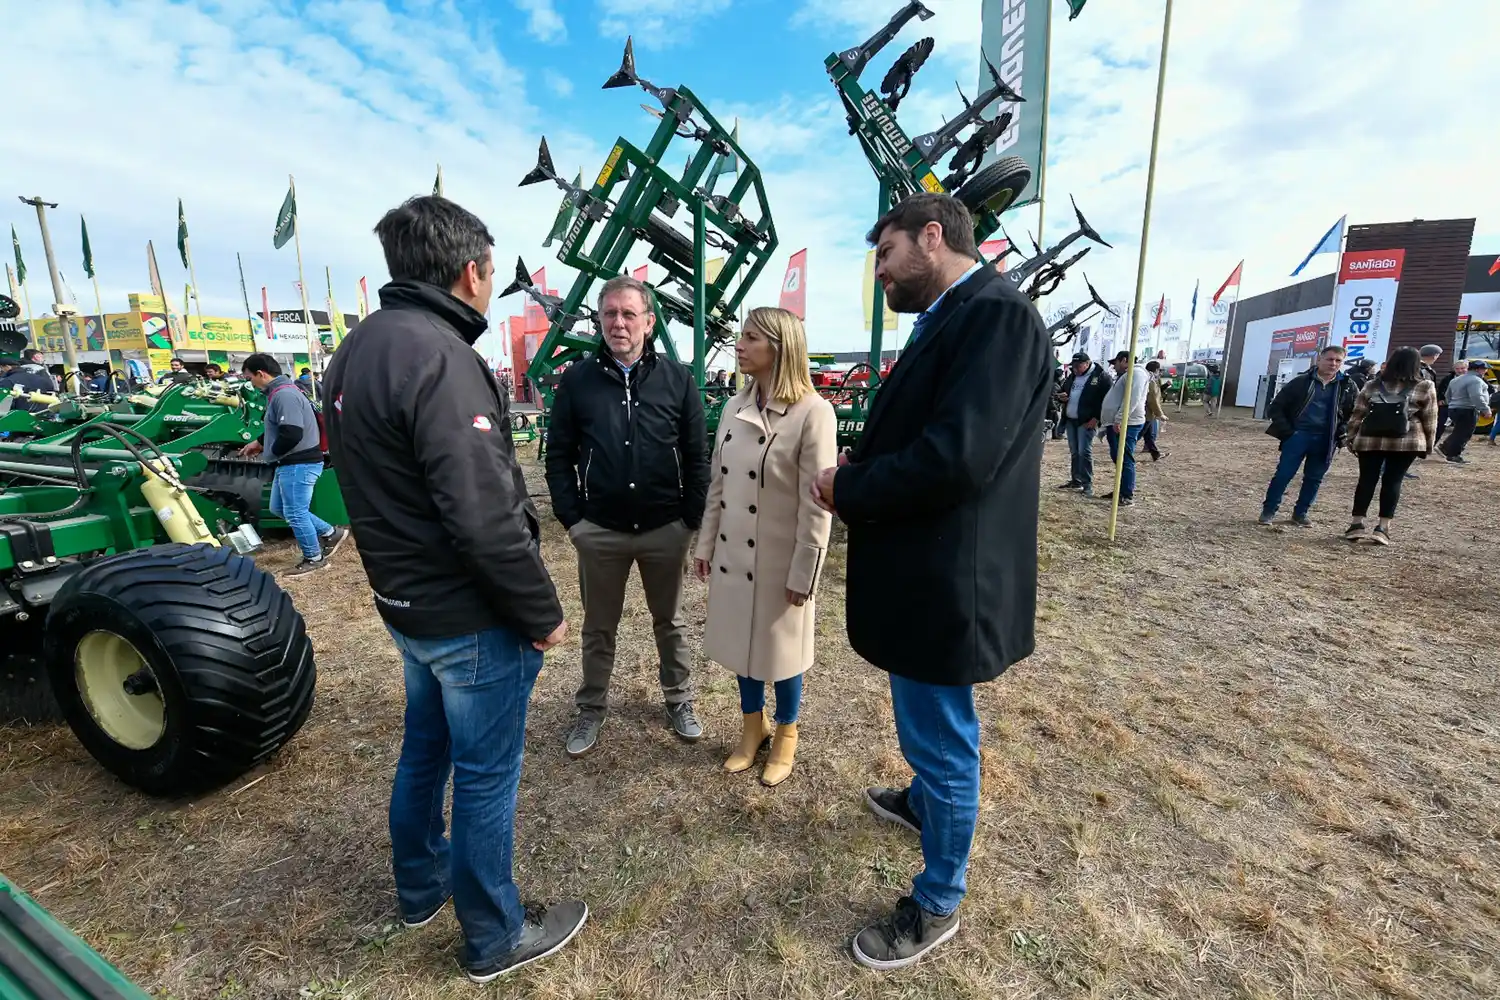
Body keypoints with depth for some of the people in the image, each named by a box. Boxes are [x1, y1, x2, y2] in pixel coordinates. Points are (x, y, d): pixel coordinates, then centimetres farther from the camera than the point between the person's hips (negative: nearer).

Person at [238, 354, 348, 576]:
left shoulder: (284, 395, -21)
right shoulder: (279, 393, 13)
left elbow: (292, 434, -30)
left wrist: (272, 452, -14)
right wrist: (259, 443, 22)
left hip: (299, 464, -11)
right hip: (289, 464, 11)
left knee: (295, 514, -1)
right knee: (278, 508, 20)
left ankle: (314, 558, 13)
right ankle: (330, 533, 23)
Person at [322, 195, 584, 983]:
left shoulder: (358, 348, 6)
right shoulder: (437, 356, -23)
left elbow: (381, 484, 12)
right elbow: (484, 517, -28)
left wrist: (401, 574, 20)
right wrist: (543, 612, -17)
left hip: (405, 599, 9)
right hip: (470, 615, -9)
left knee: (425, 747, 26)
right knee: (484, 775, 9)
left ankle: (420, 886, 48)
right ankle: (494, 938, 31)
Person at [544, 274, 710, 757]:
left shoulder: (678, 379, -2)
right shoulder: (576, 380, -1)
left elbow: (696, 455, 0)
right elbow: (558, 455, 2)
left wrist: (691, 518, -4)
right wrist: (571, 517, -4)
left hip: (665, 529, 0)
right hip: (599, 531, 0)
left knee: (669, 620, 17)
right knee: (598, 627, 16)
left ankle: (679, 700, 37)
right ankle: (591, 708, 36)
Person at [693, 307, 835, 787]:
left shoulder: (813, 412, -17)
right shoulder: (733, 408, 3)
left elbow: (817, 505, -16)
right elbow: (718, 485, 9)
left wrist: (803, 573, -15)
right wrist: (705, 545, 9)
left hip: (779, 559, -5)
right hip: (733, 554, 6)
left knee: (780, 651, 13)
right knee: (743, 644, 19)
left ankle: (785, 736, 38)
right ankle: (751, 726, 42)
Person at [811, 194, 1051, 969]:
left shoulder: (997, 315, -20)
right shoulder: (949, 320, 11)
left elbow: (956, 456, -30)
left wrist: (848, 489, -16)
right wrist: (858, 470, -4)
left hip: (945, 583, -9)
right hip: (924, 574, 9)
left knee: (942, 739, 10)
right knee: (930, 726, 30)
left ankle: (936, 903, 33)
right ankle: (925, 801, 56)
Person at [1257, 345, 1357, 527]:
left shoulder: (1347, 386, 6)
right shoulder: (1301, 382, -1)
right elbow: (1276, 407, 1)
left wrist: (1343, 432, 0)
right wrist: (1286, 430, -8)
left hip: (1325, 440, 3)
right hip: (1298, 435, -3)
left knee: (1314, 478, 9)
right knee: (1283, 474, -4)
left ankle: (1300, 513, 20)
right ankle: (1268, 511, 4)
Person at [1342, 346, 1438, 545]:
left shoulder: (1372, 385, 6)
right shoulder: (1425, 386, 2)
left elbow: (1357, 414, 5)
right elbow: (1430, 419, 4)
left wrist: (1351, 437, 11)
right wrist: (1429, 443, 12)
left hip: (1369, 440, 1)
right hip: (1405, 441, -1)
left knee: (1367, 479, 5)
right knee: (1392, 481, 2)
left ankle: (1357, 524, 4)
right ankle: (1383, 528, -1)